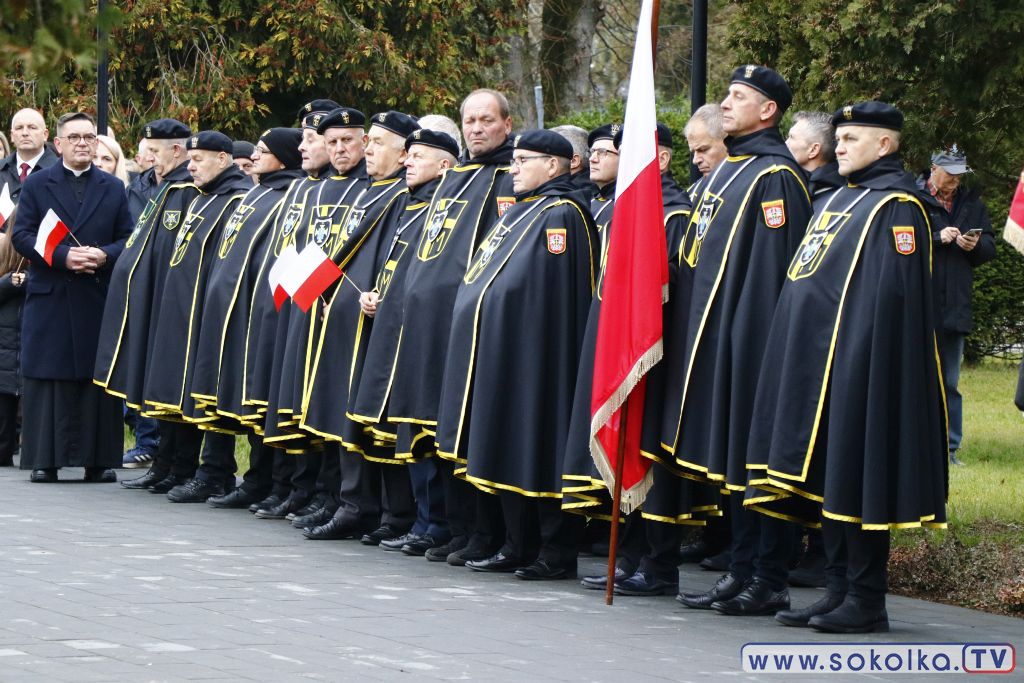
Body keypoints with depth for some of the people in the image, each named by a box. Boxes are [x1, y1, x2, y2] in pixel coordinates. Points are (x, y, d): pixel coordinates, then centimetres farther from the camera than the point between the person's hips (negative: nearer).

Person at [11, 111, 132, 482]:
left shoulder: (114, 188, 12)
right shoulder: (36, 185, 7)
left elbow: (129, 239, 9)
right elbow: (21, 236, -1)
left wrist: (104, 255, -12)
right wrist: (63, 256, -15)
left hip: (99, 298, 1)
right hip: (49, 297, -1)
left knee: (98, 378, 1)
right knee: (47, 378, -2)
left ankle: (98, 460, 4)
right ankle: (45, 460, 1)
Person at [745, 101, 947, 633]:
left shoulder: (897, 205, -9)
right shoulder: (840, 199, 20)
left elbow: (891, 294, -18)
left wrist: (860, 364, -24)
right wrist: (802, 359, 18)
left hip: (857, 367, -10)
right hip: (816, 361, 10)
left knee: (855, 481, -7)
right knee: (825, 482, 9)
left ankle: (867, 600, -3)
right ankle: (839, 591, 14)